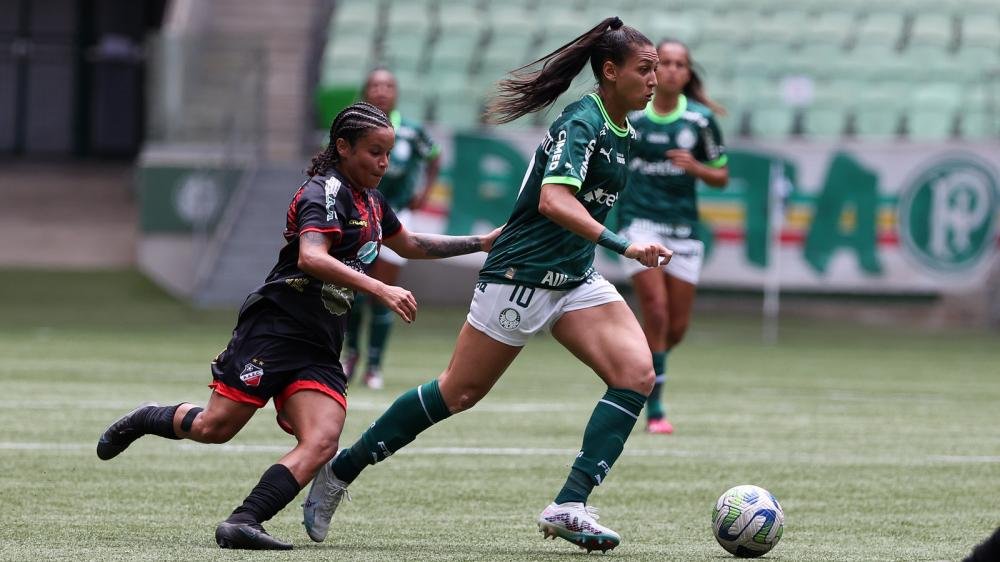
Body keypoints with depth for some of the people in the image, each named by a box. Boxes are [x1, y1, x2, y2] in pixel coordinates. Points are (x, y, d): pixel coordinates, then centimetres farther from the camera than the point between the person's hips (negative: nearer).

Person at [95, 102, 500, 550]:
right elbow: (311, 258, -30)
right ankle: (145, 419, 25)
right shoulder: (324, 194, -12)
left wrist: (481, 243, 31)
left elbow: (410, 245, 36)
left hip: (320, 349, 8)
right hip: (276, 326, -8)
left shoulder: (370, 201, 17)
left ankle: (243, 523, -25)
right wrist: (380, 290, -36)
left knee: (321, 443, -16)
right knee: (214, 428, -6)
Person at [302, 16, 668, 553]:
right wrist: (622, 246, -40)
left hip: (574, 280, 8)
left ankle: (568, 507, -15)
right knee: (460, 391, 1)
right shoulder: (581, 122, -18)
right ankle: (340, 470, 18)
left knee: (637, 373, -13)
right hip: (521, 277, -8)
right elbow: (553, 201, -33)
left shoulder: (618, 131, 9)